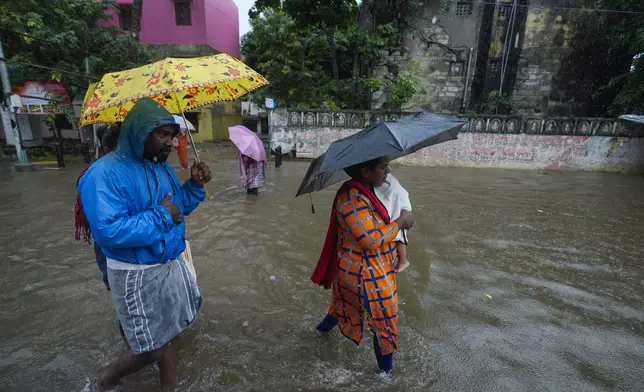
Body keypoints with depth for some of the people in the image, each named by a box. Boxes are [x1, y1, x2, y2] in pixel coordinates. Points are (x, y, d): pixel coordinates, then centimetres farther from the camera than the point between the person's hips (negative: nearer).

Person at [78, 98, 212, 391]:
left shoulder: (161, 166, 4)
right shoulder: (105, 173, -22)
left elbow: (176, 208, 12)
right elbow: (108, 232, -30)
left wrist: (195, 185, -5)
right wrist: (160, 216, -26)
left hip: (172, 264, 8)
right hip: (137, 275, -7)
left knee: (168, 332, 20)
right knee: (151, 348, 8)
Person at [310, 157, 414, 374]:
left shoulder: (363, 191, 1)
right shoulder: (353, 199, -31)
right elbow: (373, 240, -30)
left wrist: (396, 222, 0)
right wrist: (401, 222, -19)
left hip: (357, 268, 9)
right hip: (367, 273, -9)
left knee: (347, 301, 32)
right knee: (383, 317, 10)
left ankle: (323, 327, 56)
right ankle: (386, 368, 32)